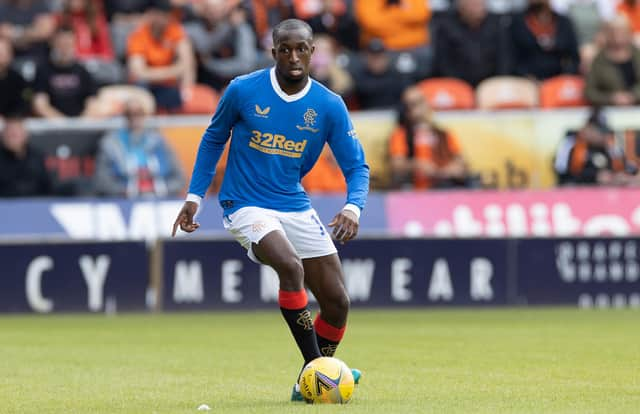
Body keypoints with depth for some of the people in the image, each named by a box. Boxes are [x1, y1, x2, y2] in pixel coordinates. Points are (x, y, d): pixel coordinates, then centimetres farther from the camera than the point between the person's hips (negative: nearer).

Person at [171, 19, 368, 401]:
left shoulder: (329, 105, -4)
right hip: (247, 207, -4)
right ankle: (315, 367, -25)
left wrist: (353, 207, -21)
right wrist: (195, 197, 5)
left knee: (337, 303, -1)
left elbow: (357, 166, -1)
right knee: (290, 266, -32)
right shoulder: (243, 91, -8)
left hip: (296, 208, 4)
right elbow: (214, 139, 8)